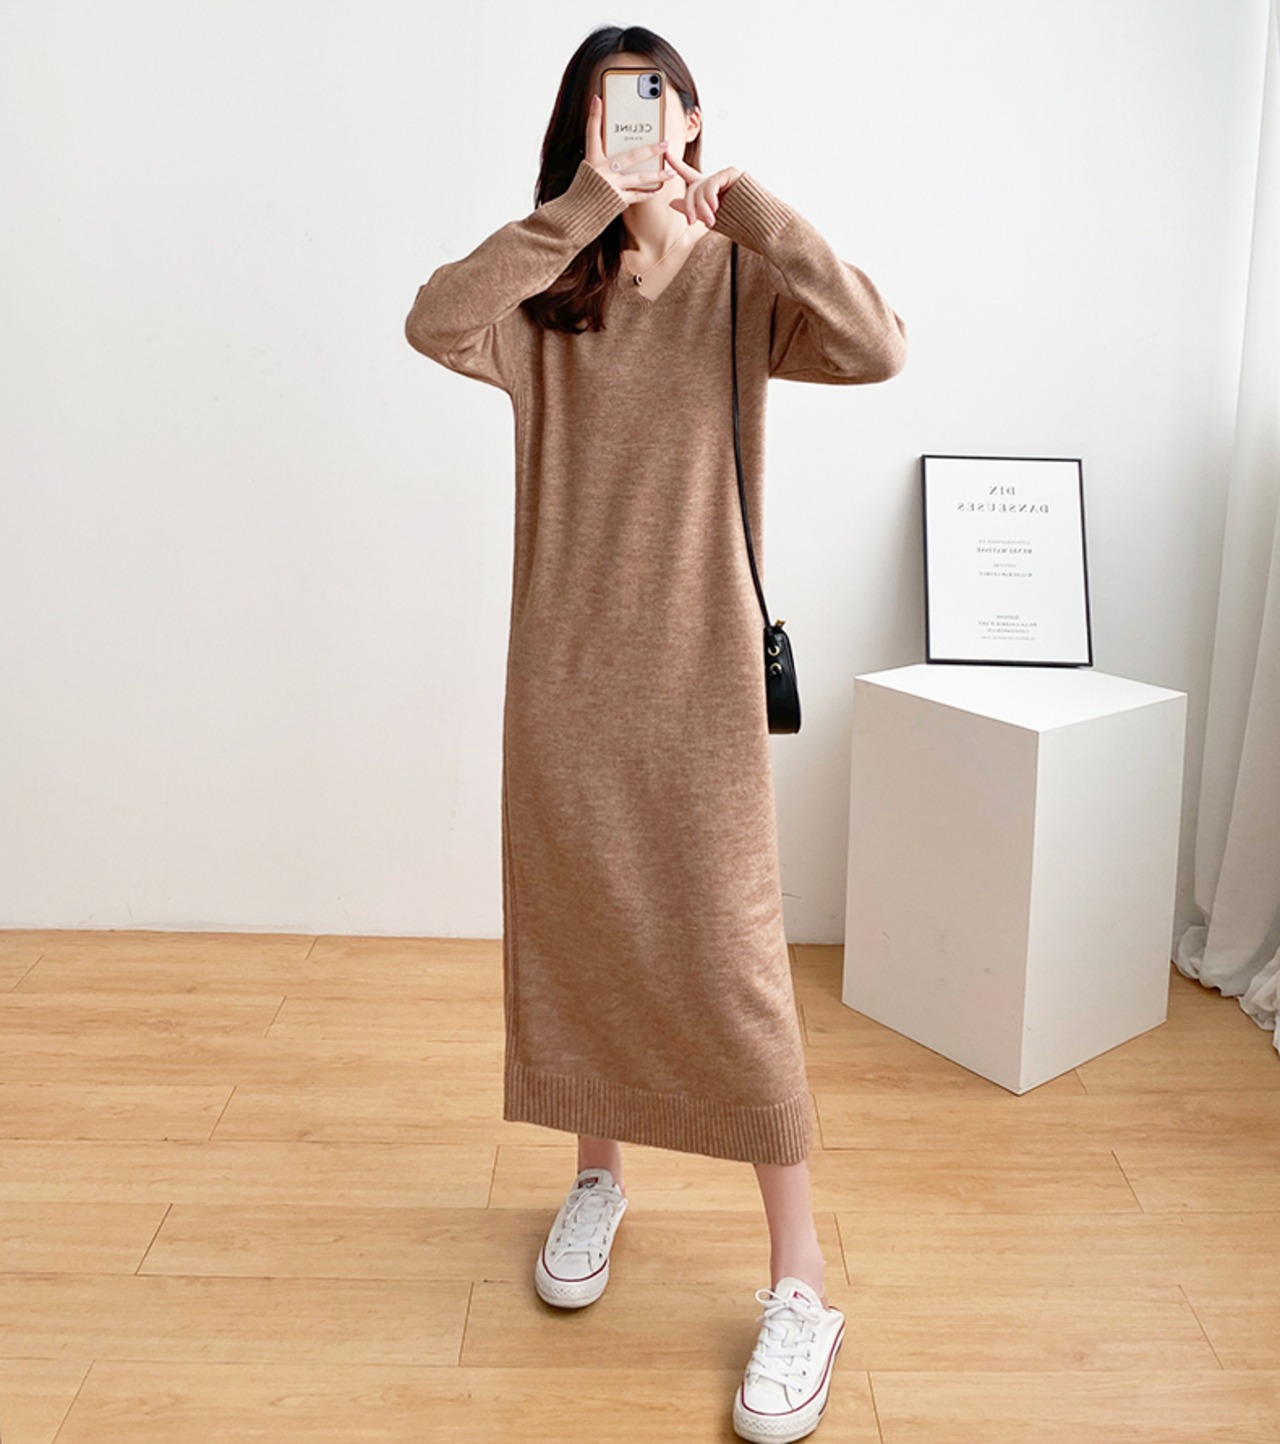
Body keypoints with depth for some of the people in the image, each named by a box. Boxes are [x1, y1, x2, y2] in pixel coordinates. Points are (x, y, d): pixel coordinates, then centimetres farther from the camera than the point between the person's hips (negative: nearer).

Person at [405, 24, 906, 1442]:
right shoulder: (548, 290, 6)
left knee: (730, 961, -2)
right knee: (573, 937, 13)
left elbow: (876, 349, -17)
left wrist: (744, 206, -14)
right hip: (565, 669, 3)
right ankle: (599, 1176, 37)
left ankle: (799, 1281, 11)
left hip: (701, 671, -3)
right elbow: (434, 321, -15)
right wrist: (582, 209, -17)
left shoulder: (740, 284, 1)